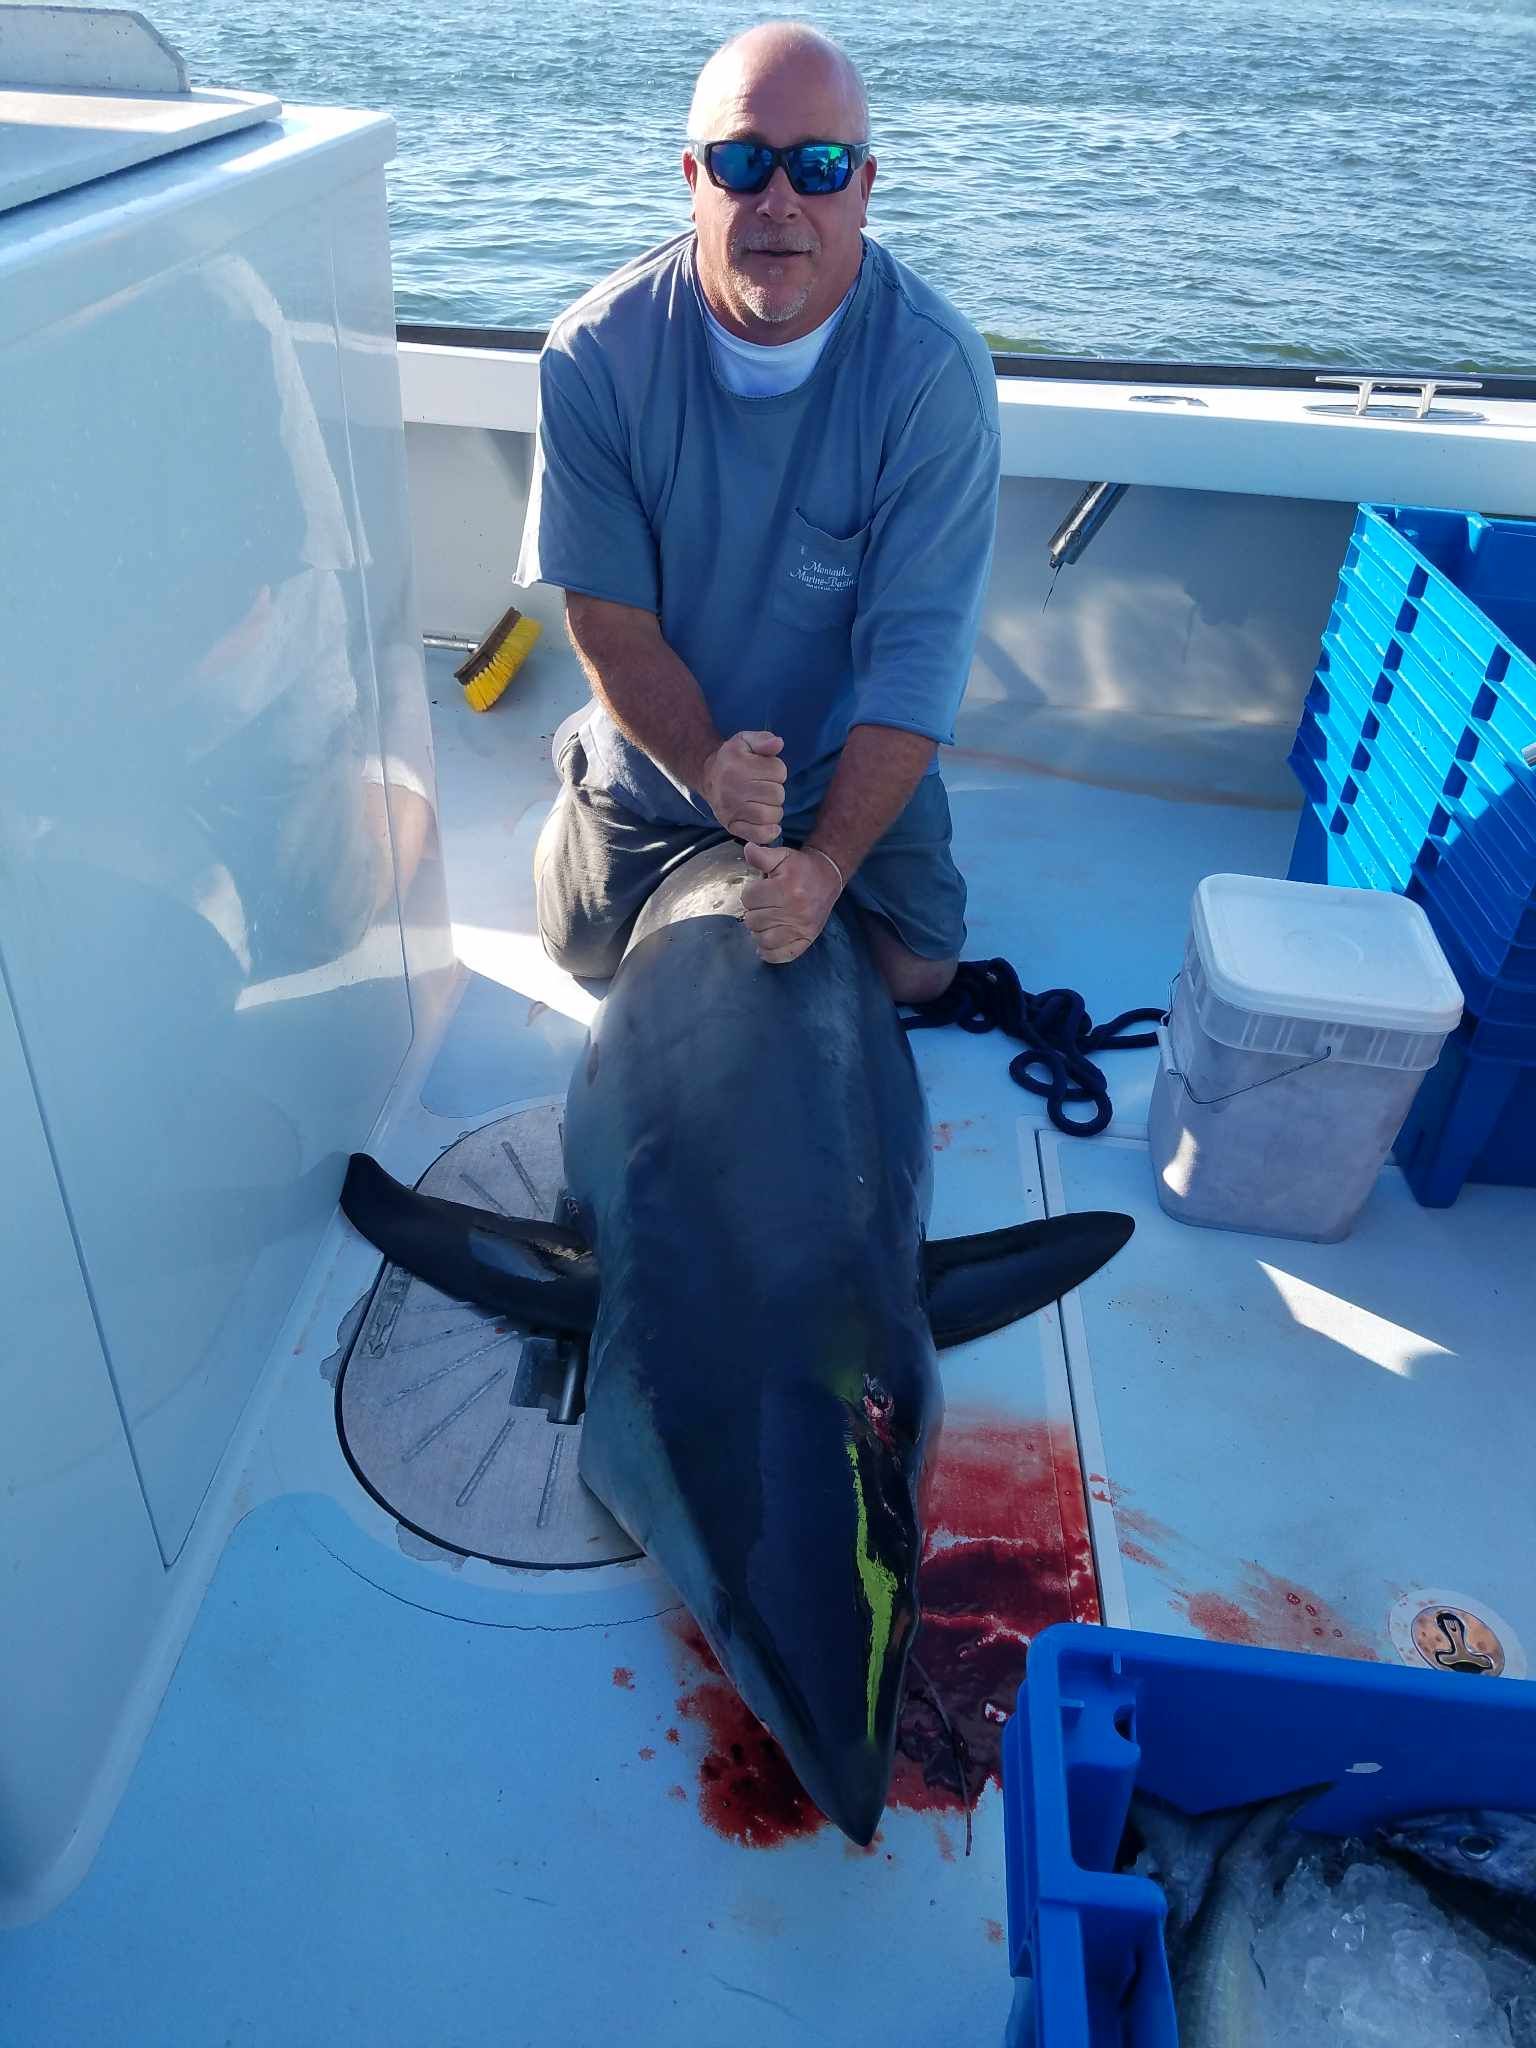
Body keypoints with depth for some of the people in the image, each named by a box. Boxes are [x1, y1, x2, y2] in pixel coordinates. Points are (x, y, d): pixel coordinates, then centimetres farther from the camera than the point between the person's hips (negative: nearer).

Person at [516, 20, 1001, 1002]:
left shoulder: (936, 367, -26)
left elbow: (915, 653, -28)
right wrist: (708, 768, -33)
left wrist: (829, 866, -36)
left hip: (849, 758, 0)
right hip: (657, 749, 1)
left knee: (918, 975, 6)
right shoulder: (597, 352, -21)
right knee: (586, 954, 15)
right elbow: (609, 613, -18)